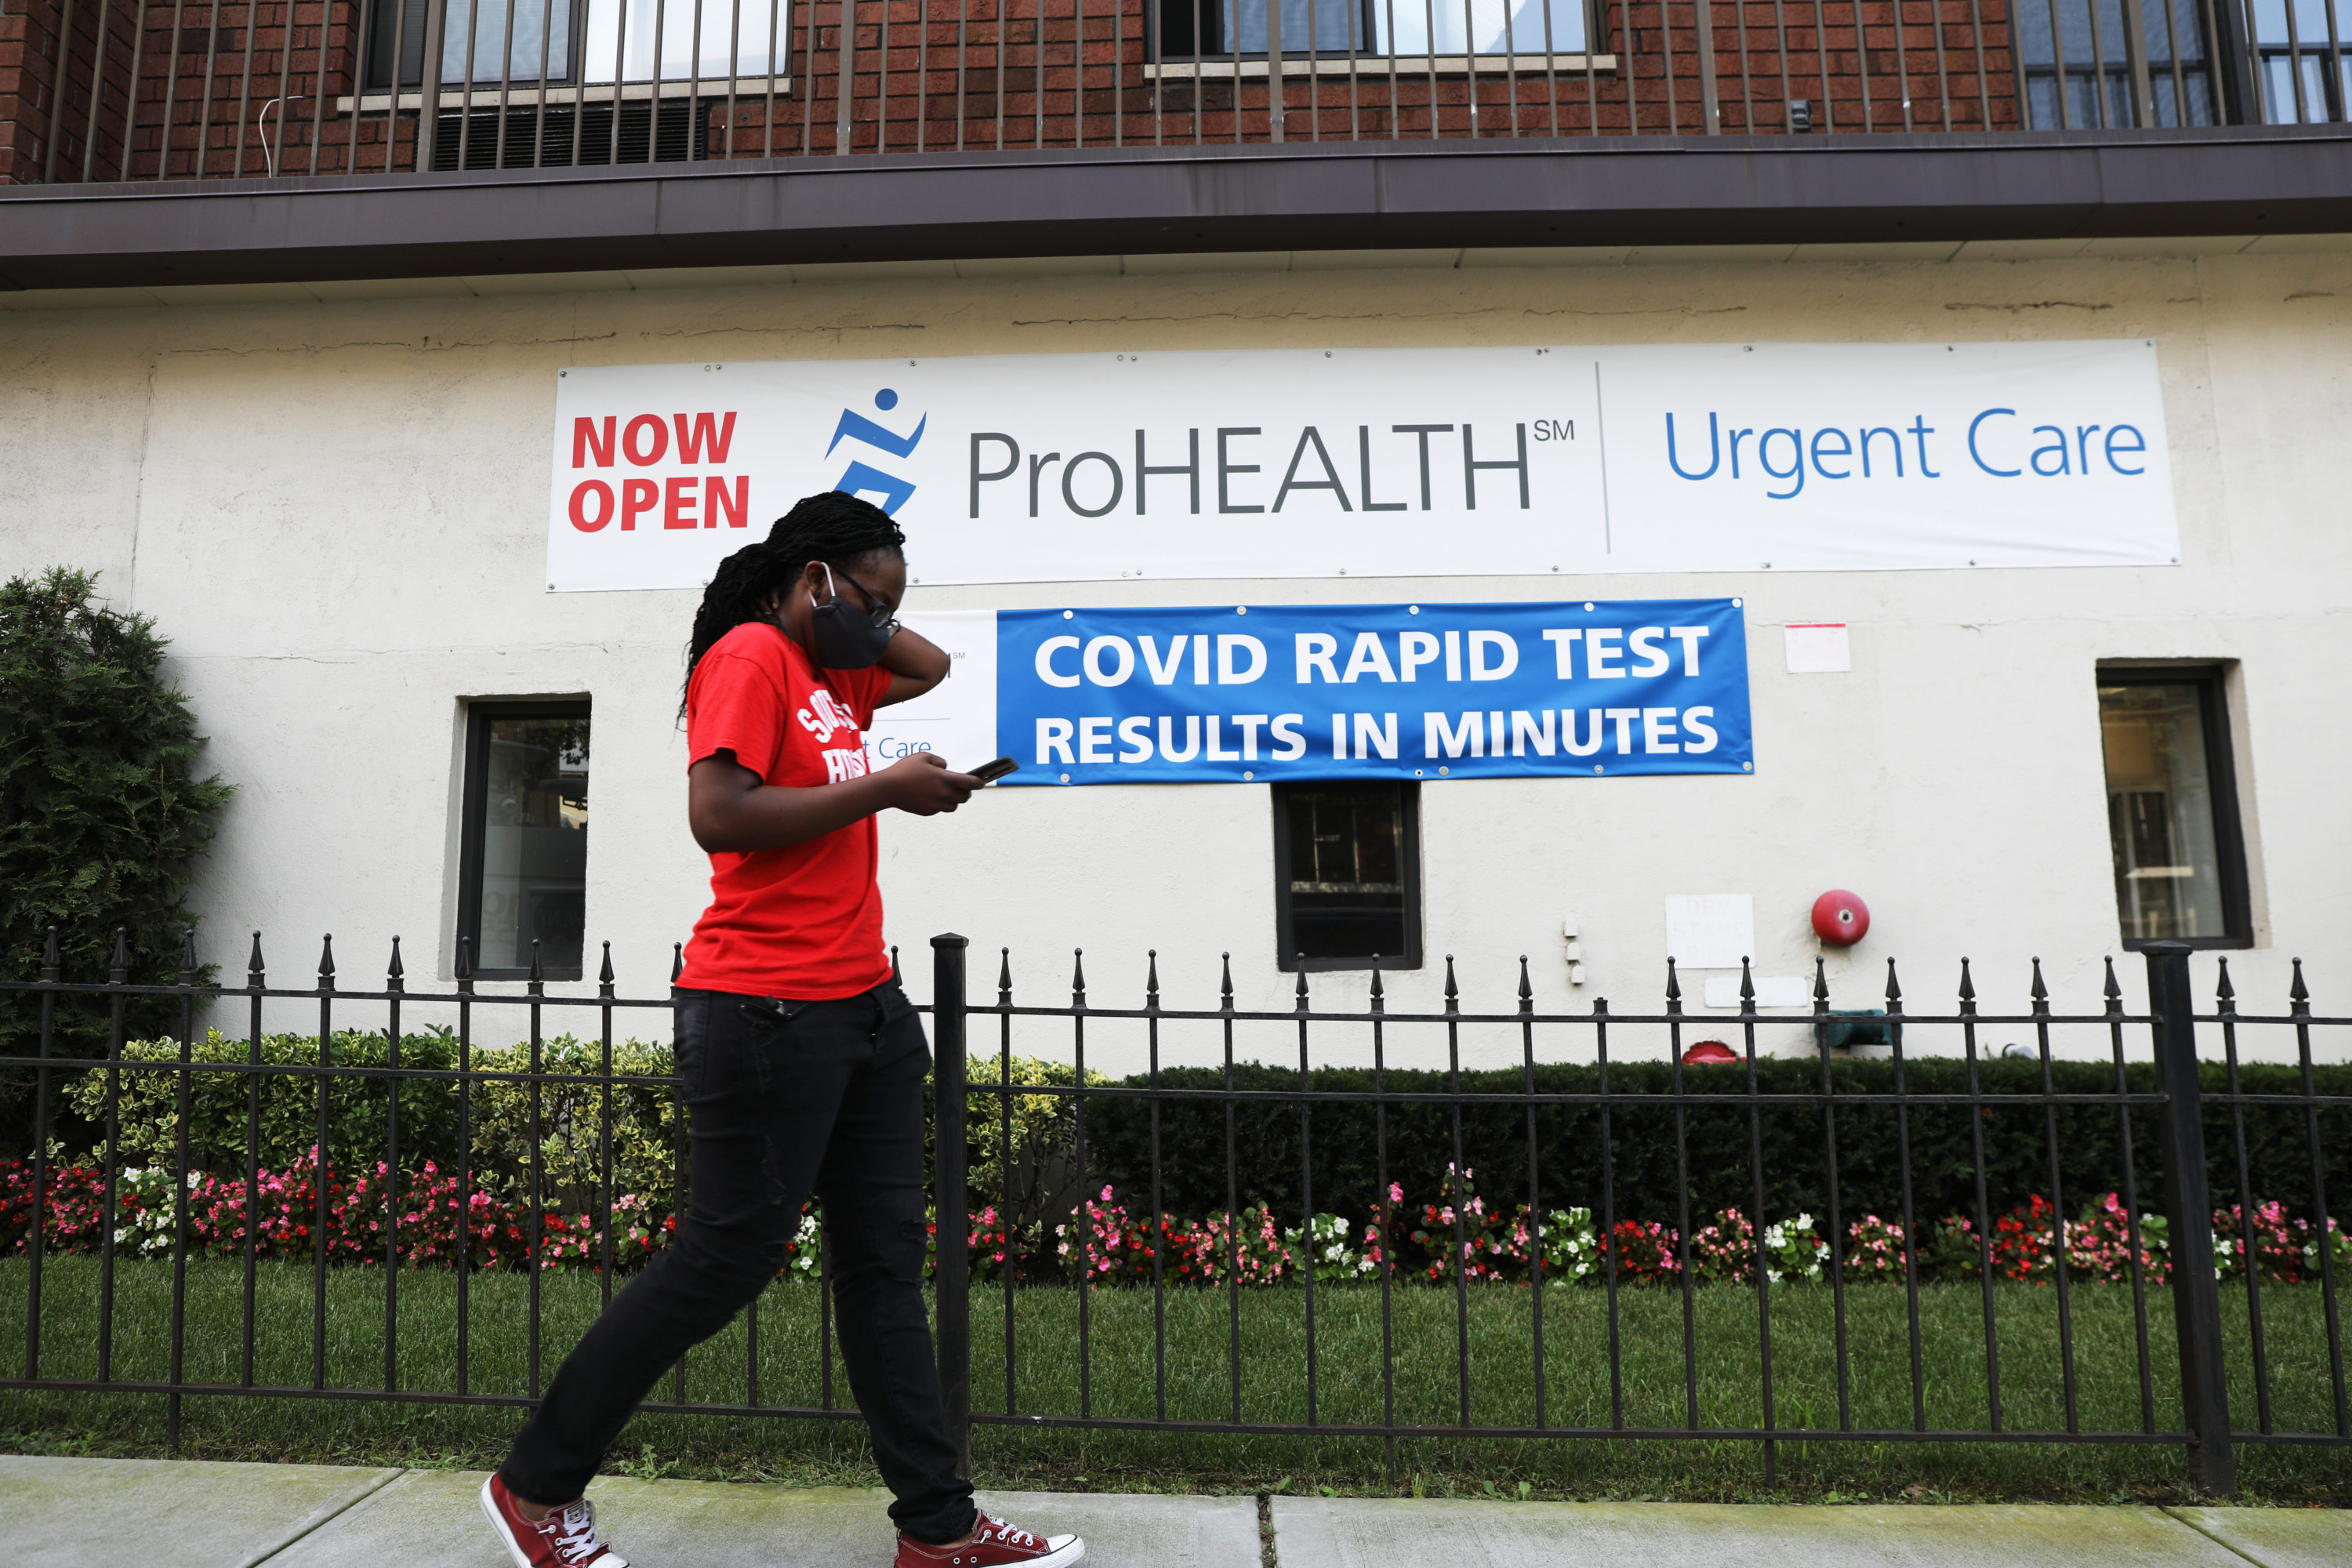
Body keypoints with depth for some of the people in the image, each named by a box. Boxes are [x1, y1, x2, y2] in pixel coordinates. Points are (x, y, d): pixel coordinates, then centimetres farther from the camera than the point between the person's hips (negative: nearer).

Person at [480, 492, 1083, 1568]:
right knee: (728, 1257, 0)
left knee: (884, 1260, 9)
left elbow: (931, 667, 34)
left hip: (865, 1006, 10)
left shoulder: (828, 676, 17)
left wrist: (859, 625, 16)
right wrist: (884, 787, -16)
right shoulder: (751, 654, -9)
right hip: (768, 1010, -9)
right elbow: (718, 815, -21)